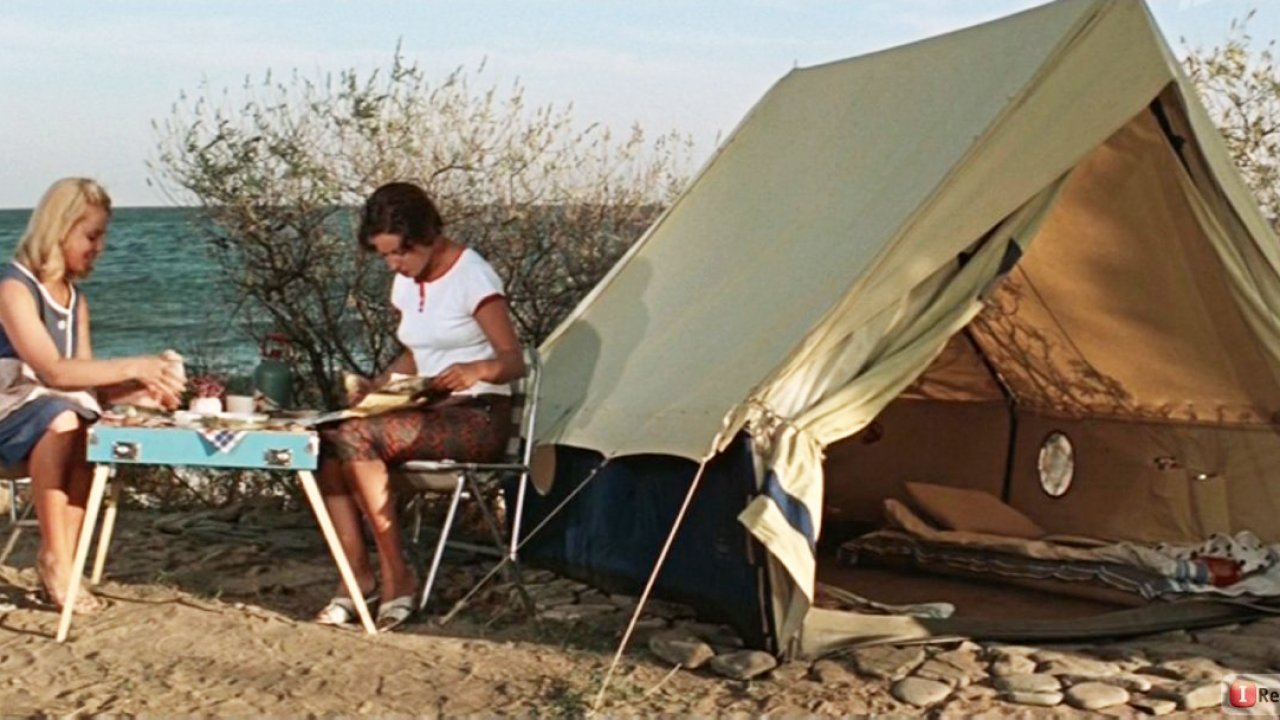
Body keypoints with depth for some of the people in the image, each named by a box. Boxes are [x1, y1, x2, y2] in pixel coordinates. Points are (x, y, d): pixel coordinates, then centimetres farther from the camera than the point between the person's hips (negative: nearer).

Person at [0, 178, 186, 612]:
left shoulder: (75, 299, 13)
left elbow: (86, 377, 5)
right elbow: (52, 370, -24)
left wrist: (139, 393, -13)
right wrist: (134, 367, -25)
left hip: (59, 414, 7)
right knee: (60, 420, -37)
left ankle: (55, 564, -23)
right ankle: (56, 561, -30)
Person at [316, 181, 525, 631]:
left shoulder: (472, 277, -12)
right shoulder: (406, 283, 11)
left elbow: (514, 361, -14)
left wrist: (477, 369, -36)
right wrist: (375, 386, 2)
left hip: (479, 420, -7)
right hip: (430, 413, 8)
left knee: (358, 437, -29)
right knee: (327, 441, -18)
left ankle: (396, 578, -21)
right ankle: (356, 573, -18)